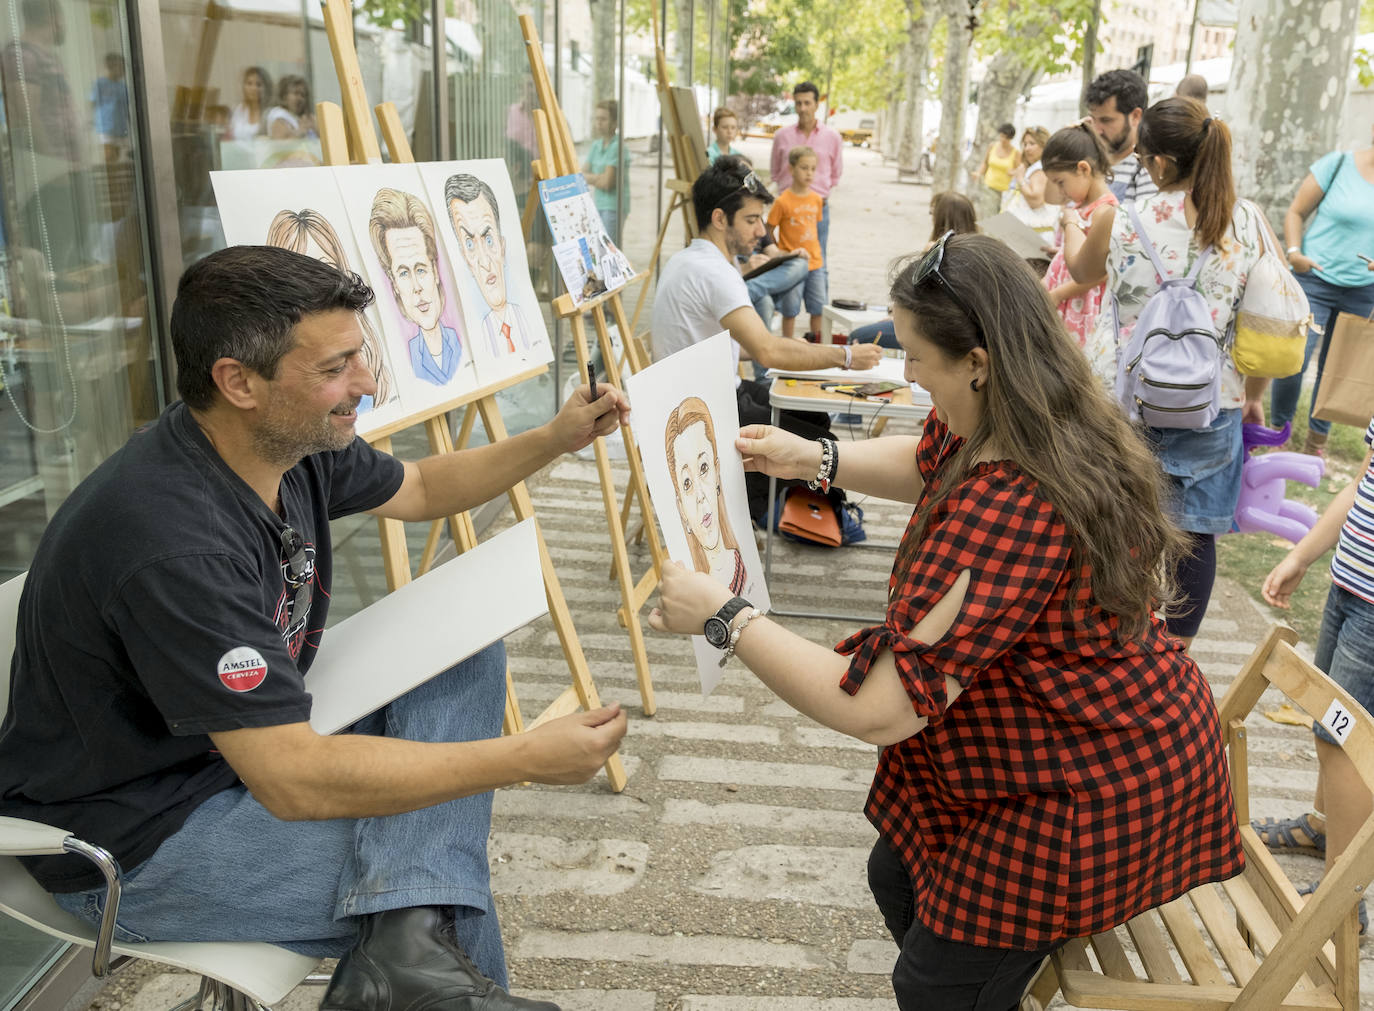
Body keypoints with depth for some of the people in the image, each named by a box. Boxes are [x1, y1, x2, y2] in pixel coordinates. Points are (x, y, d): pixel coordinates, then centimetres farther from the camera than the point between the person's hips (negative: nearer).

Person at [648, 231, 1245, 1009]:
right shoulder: (1061, 426, -8)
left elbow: (877, 711, -34)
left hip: (1092, 793, -9)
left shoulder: (1004, 518, -38)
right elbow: (929, 462, 15)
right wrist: (813, 460, 2)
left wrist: (723, 617, -26)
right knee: (898, 879, 23)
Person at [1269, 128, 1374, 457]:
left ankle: (1316, 441, 28)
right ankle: (1279, 432, 10)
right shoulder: (1339, 164, -6)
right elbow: (1296, 212, -1)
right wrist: (1294, 252, -16)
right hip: (1315, 279, -3)